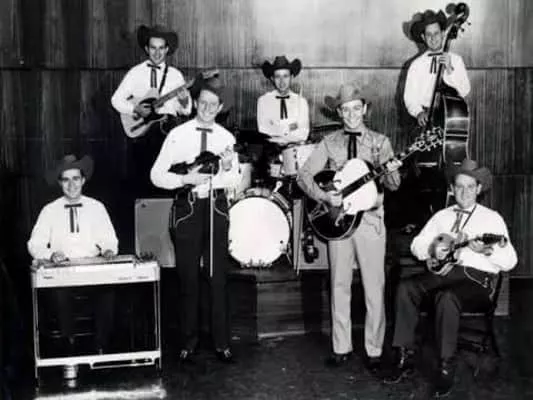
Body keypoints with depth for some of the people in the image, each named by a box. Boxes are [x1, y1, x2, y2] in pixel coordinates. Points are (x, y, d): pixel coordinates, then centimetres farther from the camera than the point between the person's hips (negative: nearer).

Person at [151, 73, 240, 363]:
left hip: (216, 208, 1)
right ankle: (188, 342, 17)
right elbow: (157, 175, -5)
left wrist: (217, 172, -21)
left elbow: (235, 180, 0)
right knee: (188, 278, 4)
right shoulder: (178, 135, -1)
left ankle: (221, 342, 12)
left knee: (217, 277, 4)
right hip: (186, 208, -1)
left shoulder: (226, 138, 5)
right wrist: (186, 179, -18)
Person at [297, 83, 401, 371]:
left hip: (370, 220, -1)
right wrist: (325, 197, -14)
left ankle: (374, 351, 11)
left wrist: (391, 172, -27)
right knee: (339, 286, 7)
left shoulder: (380, 142, 4)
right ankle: (341, 348, 18)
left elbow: (392, 185, -4)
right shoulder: (329, 143, 6)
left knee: (374, 288, 0)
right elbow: (304, 175, 2)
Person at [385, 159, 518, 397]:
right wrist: (432, 250, -6)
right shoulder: (442, 216, 18)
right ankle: (405, 356, -17)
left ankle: (446, 367, -25)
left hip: (477, 278, -4)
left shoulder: (492, 218, 5)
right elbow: (417, 245, 16)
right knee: (406, 288, -22)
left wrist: (487, 250, -22)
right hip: (443, 271, 4)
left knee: (447, 297, -36)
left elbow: (510, 262, -2)